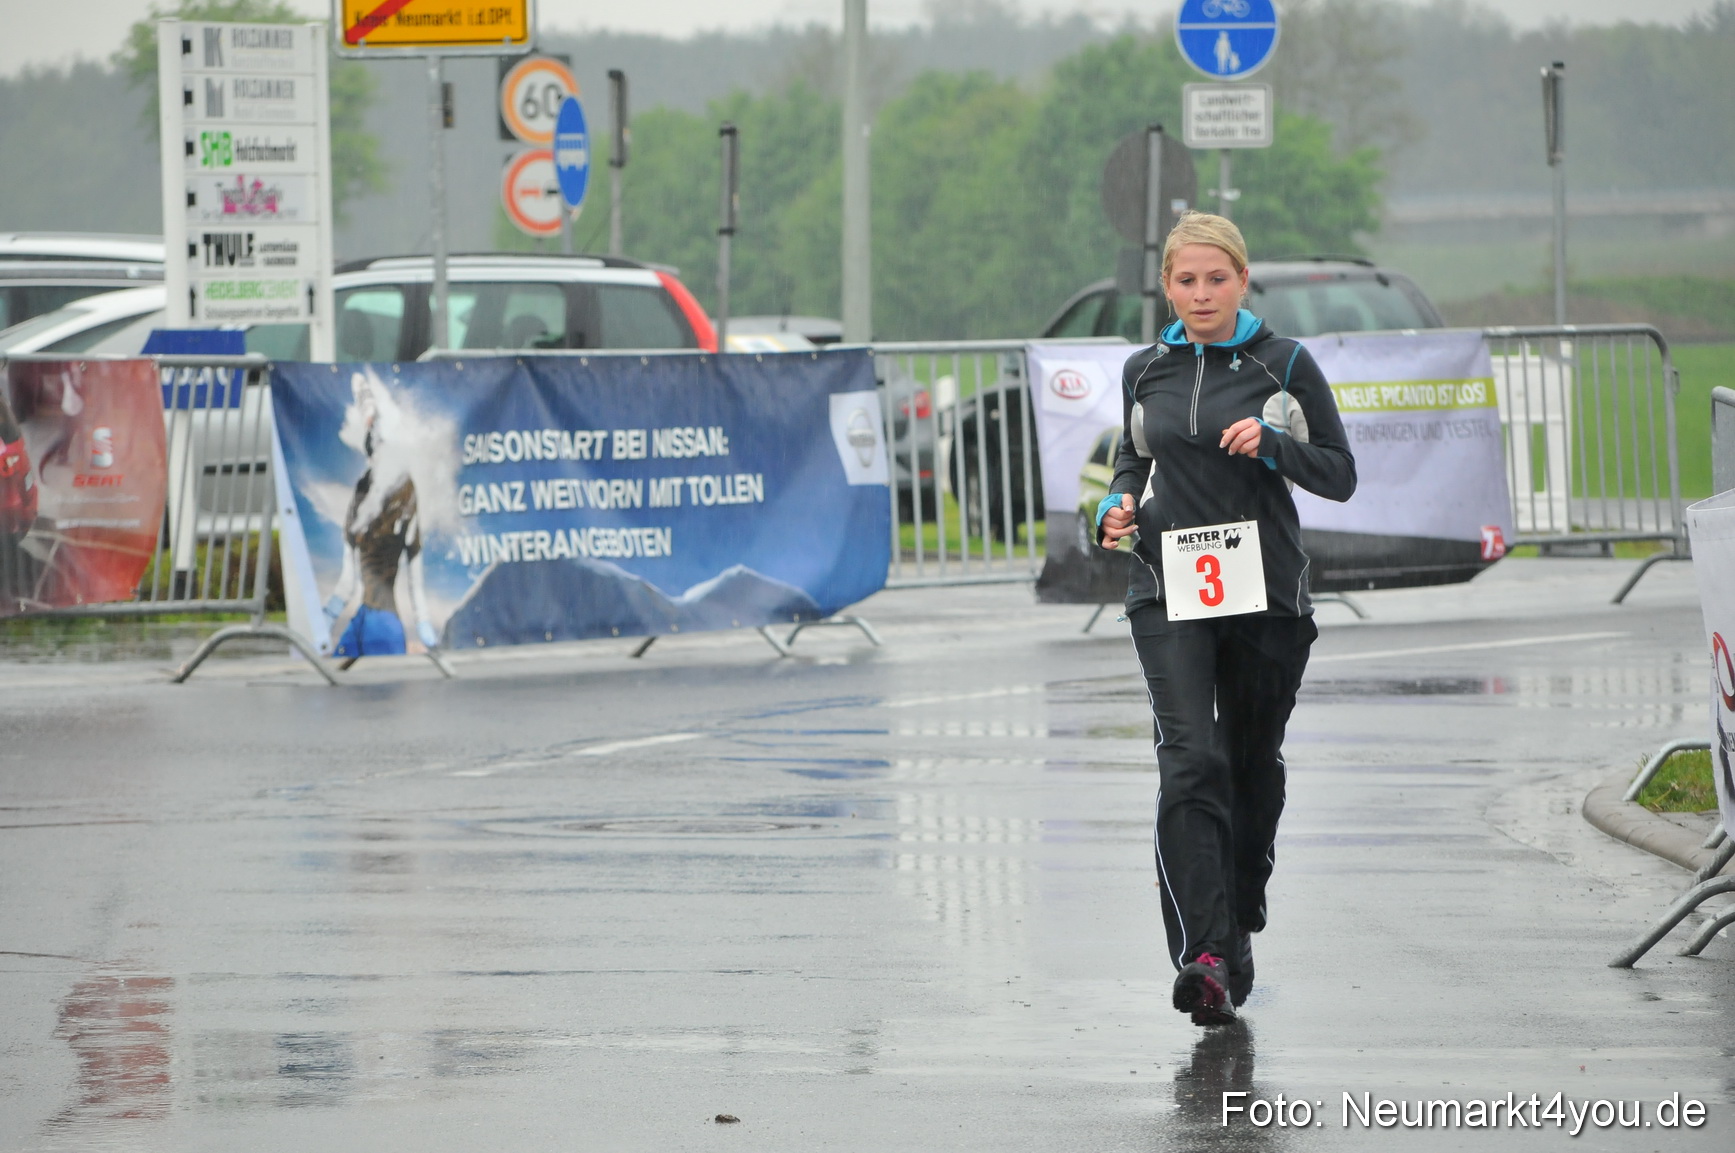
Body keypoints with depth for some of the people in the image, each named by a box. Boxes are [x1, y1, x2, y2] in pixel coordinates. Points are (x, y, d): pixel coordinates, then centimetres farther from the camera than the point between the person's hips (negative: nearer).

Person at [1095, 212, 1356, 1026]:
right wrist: (1118, 509, 2)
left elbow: (1339, 475, 3)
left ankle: (1238, 932, 31)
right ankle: (1202, 955, -27)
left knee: (1252, 766, 10)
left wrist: (1272, 443, -15)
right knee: (1190, 759, -17)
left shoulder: (1283, 365, 1)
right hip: (1169, 594, 0)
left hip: (1265, 593, 0)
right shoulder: (1146, 371, 9)